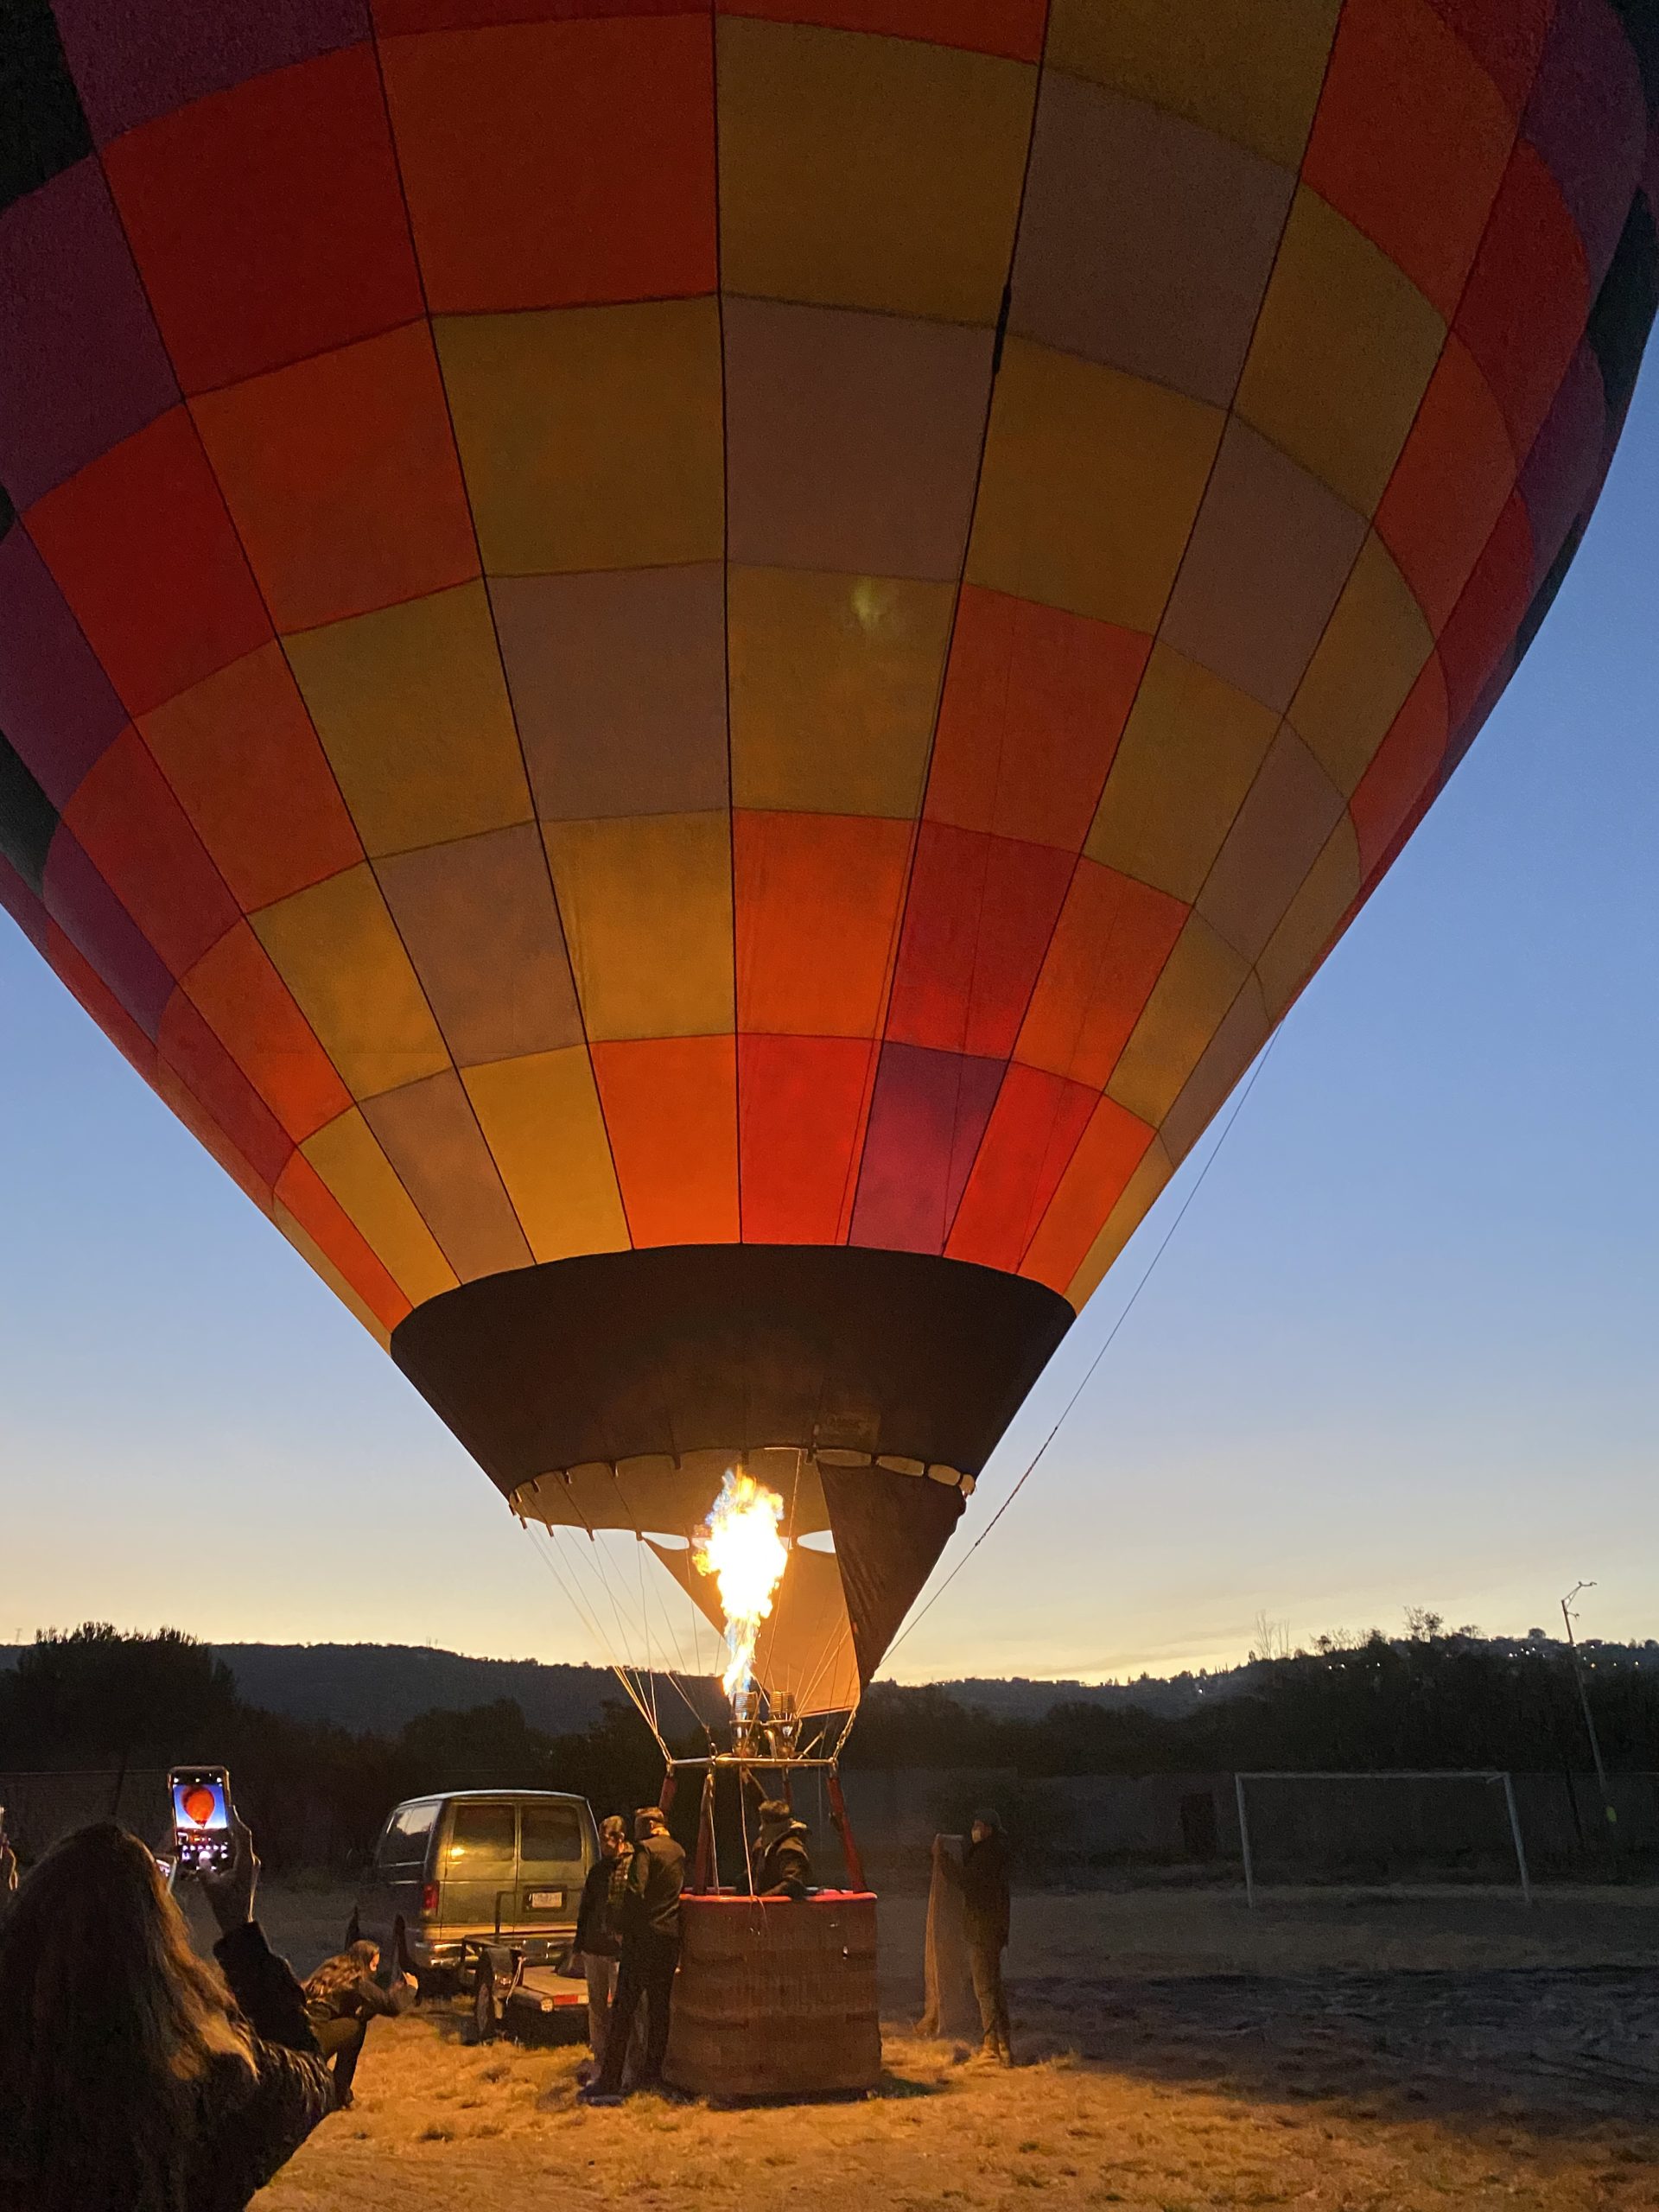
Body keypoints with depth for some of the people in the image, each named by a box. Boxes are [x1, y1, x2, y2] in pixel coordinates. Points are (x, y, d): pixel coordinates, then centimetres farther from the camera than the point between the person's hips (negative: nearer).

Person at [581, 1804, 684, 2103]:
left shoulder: (645, 1848, -8)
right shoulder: (679, 1852, 15)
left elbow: (636, 1891, -18)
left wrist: (625, 1930, -8)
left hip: (643, 1938, -7)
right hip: (670, 1938, 7)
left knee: (623, 2010, -4)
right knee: (659, 2009, 12)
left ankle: (610, 2083, -6)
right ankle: (651, 2075, 15)